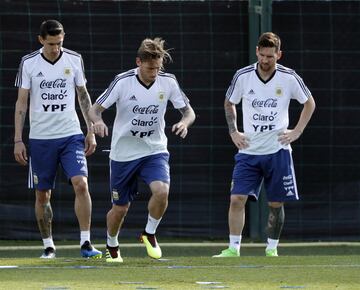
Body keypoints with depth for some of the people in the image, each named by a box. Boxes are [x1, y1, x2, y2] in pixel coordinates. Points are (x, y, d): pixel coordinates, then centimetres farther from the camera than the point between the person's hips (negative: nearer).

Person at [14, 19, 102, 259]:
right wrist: (18, 140, -3)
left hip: (71, 135, 0)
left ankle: (86, 243, -13)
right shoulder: (29, 63, -2)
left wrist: (91, 131, 7)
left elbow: (83, 96, 11)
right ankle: (48, 245, 19)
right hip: (40, 138, 0)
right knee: (42, 195, 5)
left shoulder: (74, 60, 2)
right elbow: (21, 103, 1)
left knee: (81, 184, -17)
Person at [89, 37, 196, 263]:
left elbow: (189, 111, 0)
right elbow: (95, 109, -10)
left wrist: (185, 122, -24)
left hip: (155, 150, 1)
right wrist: (98, 121, -33)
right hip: (124, 153, -1)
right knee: (120, 208, 6)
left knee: (161, 191, -26)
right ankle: (112, 247, 37)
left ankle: (150, 234, 1)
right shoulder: (123, 82, -14)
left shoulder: (168, 82, -8)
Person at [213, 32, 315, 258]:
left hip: (278, 150, -1)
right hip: (248, 150, 1)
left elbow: (309, 103, 11)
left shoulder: (289, 78, -5)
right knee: (237, 199, -11)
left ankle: (272, 248, 18)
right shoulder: (243, 76, -2)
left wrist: (297, 131, 2)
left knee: (276, 203, 4)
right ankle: (233, 249, -7)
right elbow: (229, 103, 17)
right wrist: (233, 131, 6)